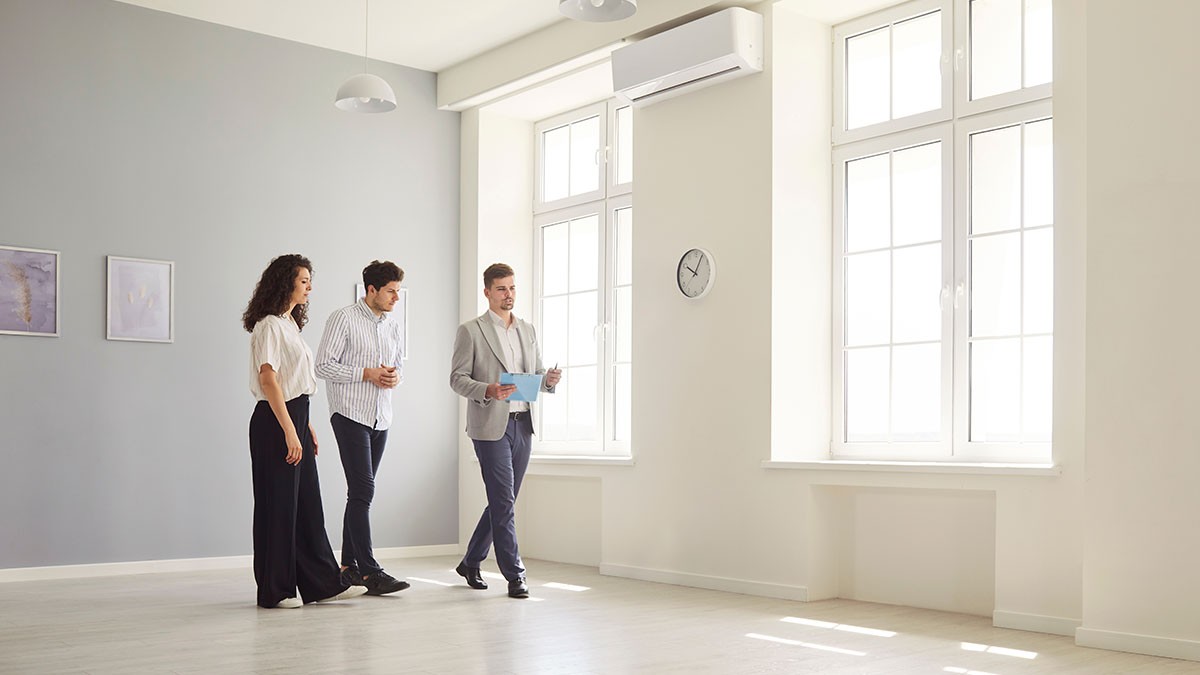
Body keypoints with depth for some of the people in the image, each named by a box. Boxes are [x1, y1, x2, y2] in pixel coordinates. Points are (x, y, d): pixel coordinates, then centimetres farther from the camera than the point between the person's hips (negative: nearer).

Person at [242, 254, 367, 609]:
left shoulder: (289, 324, 18)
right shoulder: (269, 325, -11)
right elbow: (268, 379, -19)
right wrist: (289, 430, -23)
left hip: (295, 418, 10)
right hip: (275, 421, -9)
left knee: (308, 504, 10)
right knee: (278, 505, -2)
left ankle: (322, 583, 15)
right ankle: (274, 590, 8)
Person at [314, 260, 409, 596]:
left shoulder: (394, 327, 15)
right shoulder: (343, 319, -6)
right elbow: (324, 366, -10)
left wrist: (394, 376, 1)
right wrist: (367, 373, -15)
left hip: (381, 418, 7)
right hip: (350, 414, -7)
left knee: (360, 492, 10)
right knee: (363, 490, -12)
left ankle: (348, 565, 16)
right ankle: (370, 571, -13)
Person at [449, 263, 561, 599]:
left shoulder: (528, 331, 16)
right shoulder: (470, 331, -1)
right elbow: (457, 378, -5)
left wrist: (549, 379, -5)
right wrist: (487, 391, -22)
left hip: (522, 424, 6)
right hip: (491, 425, -6)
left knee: (503, 501, 12)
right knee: (503, 502, -7)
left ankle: (471, 563, 27)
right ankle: (514, 575, -1)